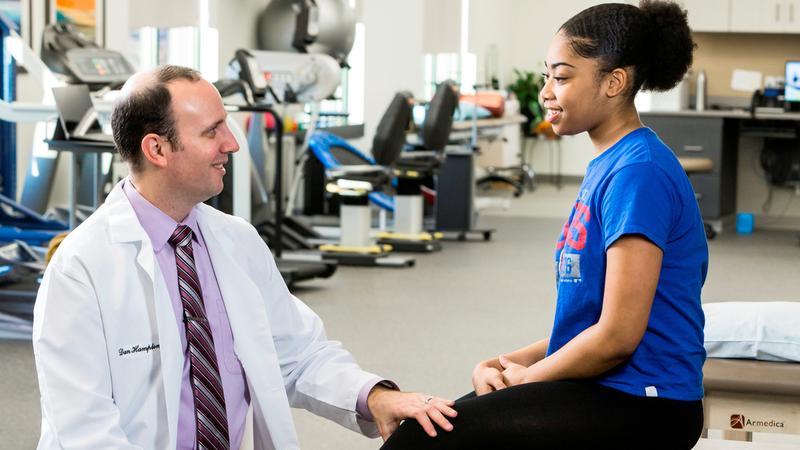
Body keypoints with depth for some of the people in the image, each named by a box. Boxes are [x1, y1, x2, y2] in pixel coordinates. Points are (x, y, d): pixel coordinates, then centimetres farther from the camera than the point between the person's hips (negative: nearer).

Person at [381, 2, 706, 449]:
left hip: (641, 408, -9)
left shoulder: (639, 172, -17)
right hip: (604, 390, 9)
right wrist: (509, 363, 4)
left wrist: (525, 376, -4)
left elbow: (617, 336, -19)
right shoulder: (608, 165, 14)